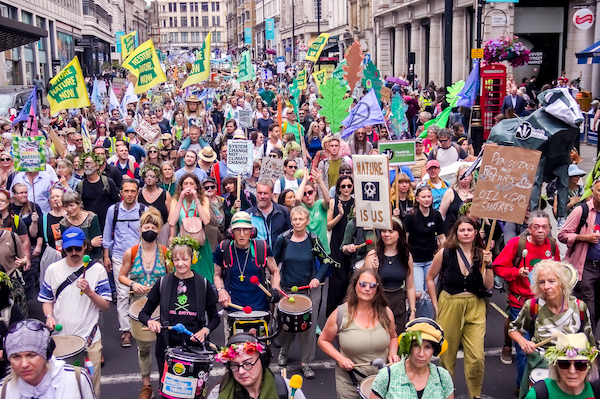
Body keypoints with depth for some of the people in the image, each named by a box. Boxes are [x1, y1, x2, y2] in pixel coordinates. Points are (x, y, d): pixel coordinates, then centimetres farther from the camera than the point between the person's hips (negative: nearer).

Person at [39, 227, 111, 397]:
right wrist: (49, 316, -8)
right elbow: (47, 300, 12)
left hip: (89, 338, -1)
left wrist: (89, 292, -19)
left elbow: (105, 306, -2)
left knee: (91, 388, 6)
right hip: (60, 338, 1)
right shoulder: (53, 270, 2)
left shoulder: (97, 270, -2)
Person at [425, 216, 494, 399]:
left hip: (475, 308, 1)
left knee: (477, 357, -5)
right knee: (447, 355, 9)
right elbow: (430, 278, 6)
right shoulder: (445, 253, -5)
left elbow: (488, 285, -3)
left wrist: (488, 264, -16)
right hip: (449, 306, -1)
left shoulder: (481, 254, 0)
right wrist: (435, 305, 3)